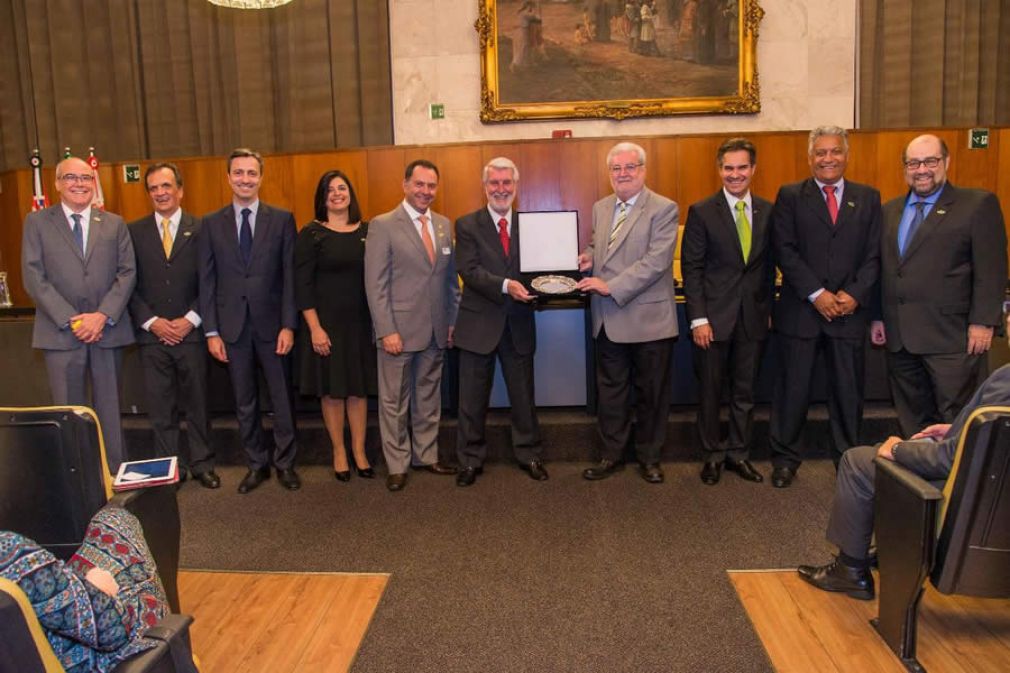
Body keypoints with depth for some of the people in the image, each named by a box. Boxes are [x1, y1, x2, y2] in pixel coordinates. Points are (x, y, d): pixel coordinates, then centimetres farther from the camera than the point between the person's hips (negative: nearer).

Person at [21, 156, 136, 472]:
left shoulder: (114, 224, 10)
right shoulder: (37, 222, 6)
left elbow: (127, 272, 3)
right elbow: (33, 277, -2)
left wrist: (103, 315, -11)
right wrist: (71, 320, -11)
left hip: (108, 330, 2)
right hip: (61, 333, -1)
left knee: (109, 408, 8)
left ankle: (115, 474, 16)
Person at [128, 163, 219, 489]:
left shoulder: (200, 229, 3)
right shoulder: (134, 231, 6)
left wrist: (191, 319, -9)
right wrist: (151, 322, -8)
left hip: (191, 332, -1)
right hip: (152, 334, 1)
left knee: (197, 402, 8)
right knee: (160, 407, 6)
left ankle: (202, 463, 20)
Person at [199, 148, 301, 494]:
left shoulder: (282, 219, 0)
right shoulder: (211, 223, 5)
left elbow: (290, 275, -2)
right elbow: (207, 281, 3)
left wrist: (288, 325, -8)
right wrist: (211, 331, -2)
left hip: (271, 323, -1)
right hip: (232, 326, 2)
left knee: (282, 398, 7)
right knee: (244, 402, 11)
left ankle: (285, 462, 22)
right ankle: (257, 463, 25)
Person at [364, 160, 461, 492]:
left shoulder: (444, 225, 10)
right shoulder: (383, 225, -6)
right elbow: (375, 284, -10)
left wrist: (454, 320, 9)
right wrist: (387, 331, -15)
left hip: (436, 332, 5)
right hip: (399, 331, -5)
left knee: (429, 398, 15)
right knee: (394, 402, 5)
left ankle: (427, 456, 28)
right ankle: (397, 465, 17)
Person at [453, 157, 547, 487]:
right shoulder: (467, 225, -2)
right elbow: (469, 270, -14)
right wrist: (506, 285, -26)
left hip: (519, 324, 2)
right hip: (479, 324, -2)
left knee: (523, 395, 14)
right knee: (473, 399, 8)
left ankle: (529, 454, 30)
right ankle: (471, 460, 23)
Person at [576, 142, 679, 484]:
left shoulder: (664, 209, -8)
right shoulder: (600, 208, 11)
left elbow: (655, 261, -18)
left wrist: (610, 286, -22)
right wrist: (587, 257, -1)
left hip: (649, 319, -5)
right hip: (608, 320, 5)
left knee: (651, 393, 8)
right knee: (610, 390, 13)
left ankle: (649, 457, 25)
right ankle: (611, 454, 27)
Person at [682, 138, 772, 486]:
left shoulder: (768, 212, 6)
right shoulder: (701, 212, -4)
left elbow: (770, 265, 10)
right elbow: (691, 269, -7)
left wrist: (768, 309, 5)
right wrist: (698, 318, -12)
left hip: (753, 317, 3)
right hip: (714, 316, -3)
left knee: (745, 391, 12)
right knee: (710, 390, 7)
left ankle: (738, 453, 25)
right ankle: (713, 454, 22)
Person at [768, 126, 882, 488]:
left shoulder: (868, 198, 10)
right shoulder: (790, 196, 2)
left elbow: (874, 254, 4)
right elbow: (785, 251, -6)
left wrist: (854, 294, -10)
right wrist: (816, 294, -13)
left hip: (850, 310, 2)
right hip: (801, 310, -2)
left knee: (848, 390, 10)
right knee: (793, 388, 4)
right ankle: (785, 458, 18)